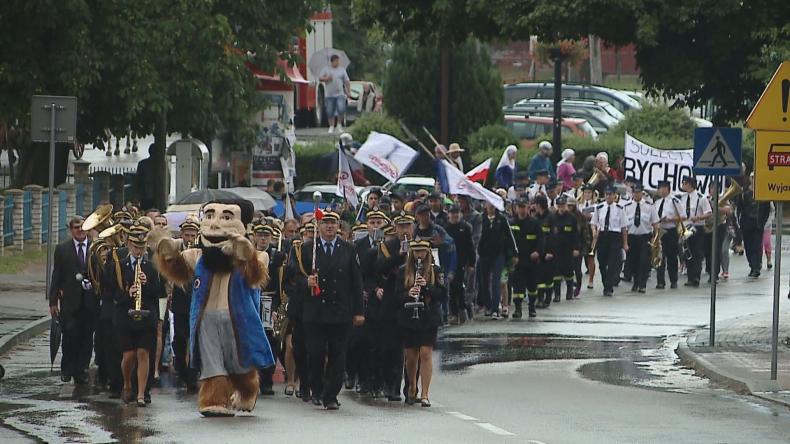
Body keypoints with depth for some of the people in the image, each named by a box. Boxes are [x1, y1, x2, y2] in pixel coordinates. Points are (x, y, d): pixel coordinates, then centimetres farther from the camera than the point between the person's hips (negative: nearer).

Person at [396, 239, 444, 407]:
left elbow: (441, 293, -2)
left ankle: (425, 394, -8)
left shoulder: (435, 270, 3)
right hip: (409, 318, 1)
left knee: (426, 353, -9)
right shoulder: (404, 271, 5)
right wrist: (408, 293, -19)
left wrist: (426, 286, -17)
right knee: (411, 356, 6)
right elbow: (398, 294, 2)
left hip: (429, 318, -1)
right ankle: (412, 389, 29)